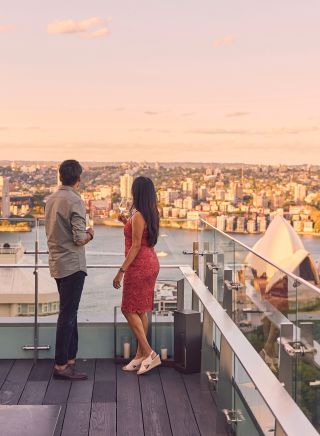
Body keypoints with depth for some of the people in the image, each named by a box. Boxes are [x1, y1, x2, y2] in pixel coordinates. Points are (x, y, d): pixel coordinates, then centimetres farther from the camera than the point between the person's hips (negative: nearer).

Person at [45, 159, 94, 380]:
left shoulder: (52, 199, 10)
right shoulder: (75, 201, -16)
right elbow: (80, 239, -21)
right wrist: (89, 235, 1)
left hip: (57, 264, 9)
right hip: (72, 264, -9)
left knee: (69, 313, 16)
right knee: (68, 315, -4)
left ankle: (70, 358, 22)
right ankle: (61, 365, 0)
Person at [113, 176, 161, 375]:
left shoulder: (138, 216, -18)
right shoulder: (152, 214, 9)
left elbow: (136, 246, -20)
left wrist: (122, 271, -17)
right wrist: (127, 223, 15)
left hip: (139, 266, -9)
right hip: (151, 263, 9)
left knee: (130, 310, -2)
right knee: (141, 311, 13)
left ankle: (149, 353, -4)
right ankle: (141, 355, 19)